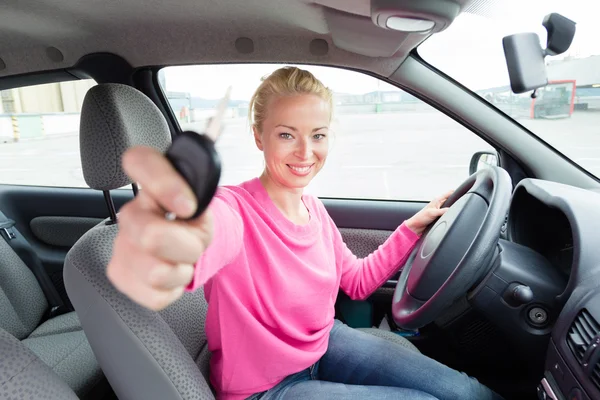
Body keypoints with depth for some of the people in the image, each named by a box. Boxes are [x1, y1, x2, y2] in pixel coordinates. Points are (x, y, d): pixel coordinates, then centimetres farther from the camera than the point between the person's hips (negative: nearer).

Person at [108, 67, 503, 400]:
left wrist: (413, 227, 1)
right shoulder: (236, 210, -26)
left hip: (325, 343, 6)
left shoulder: (314, 209, -4)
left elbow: (357, 280, 7)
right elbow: (216, 234, -52)